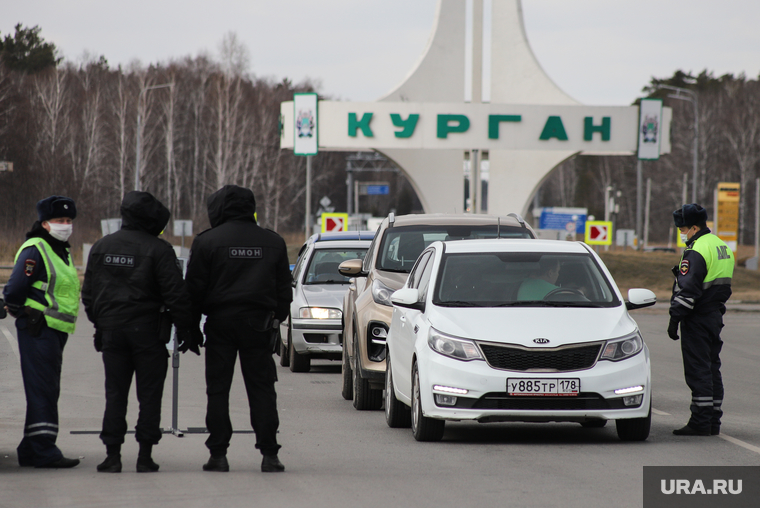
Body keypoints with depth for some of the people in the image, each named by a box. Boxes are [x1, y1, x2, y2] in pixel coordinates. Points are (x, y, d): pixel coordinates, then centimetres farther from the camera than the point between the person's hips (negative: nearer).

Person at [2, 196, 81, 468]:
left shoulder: (63, 251, 18)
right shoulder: (35, 250, -12)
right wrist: (24, 314, -7)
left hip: (56, 331, 10)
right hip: (39, 330, -10)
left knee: (46, 391, 13)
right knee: (43, 390, -11)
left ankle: (30, 450, 19)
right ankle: (43, 449, -13)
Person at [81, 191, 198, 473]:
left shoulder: (101, 247, 8)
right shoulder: (158, 249, -8)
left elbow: (88, 293, 12)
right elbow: (176, 294, -10)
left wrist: (100, 323, 22)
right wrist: (186, 330, -4)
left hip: (111, 330, 4)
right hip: (147, 331, -4)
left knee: (115, 394, 7)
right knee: (149, 394, 3)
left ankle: (112, 454, 2)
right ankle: (145, 455, 0)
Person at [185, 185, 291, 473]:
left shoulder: (207, 242, -3)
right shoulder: (273, 243, 8)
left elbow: (195, 288, -3)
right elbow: (283, 290, 13)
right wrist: (277, 320, 20)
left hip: (221, 321, -2)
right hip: (258, 322, 2)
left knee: (218, 390, 3)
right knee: (262, 389, 5)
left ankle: (218, 454, 0)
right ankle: (269, 454, 0)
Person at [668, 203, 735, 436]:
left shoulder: (696, 252, -17)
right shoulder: (722, 248, 14)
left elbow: (688, 289, -21)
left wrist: (675, 318, -17)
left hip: (697, 319, -9)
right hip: (715, 316, 9)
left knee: (698, 370, -7)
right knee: (712, 368, 12)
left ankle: (700, 422, -9)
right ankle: (713, 421, 14)